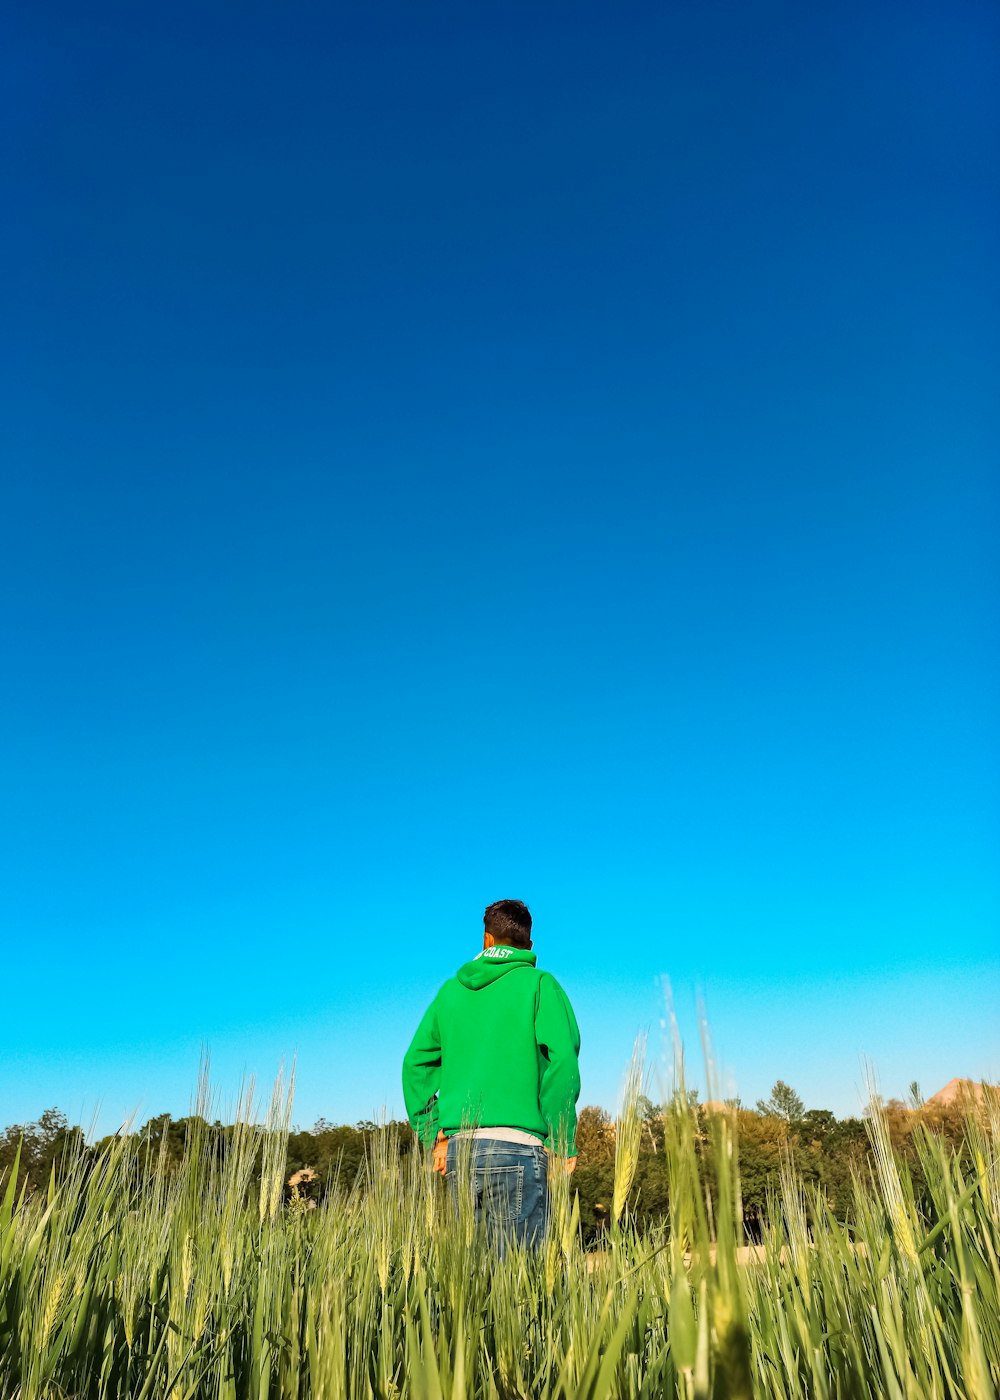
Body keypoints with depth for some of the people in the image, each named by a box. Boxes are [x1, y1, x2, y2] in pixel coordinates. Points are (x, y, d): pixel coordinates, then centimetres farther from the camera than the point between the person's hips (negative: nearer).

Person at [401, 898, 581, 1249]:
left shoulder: (452, 990, 14)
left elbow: (417, 1062, 13)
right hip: (517, 1144, -4)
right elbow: (562, 1059, -10)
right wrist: (562, 1143, -6)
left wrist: (432, 1135, 14)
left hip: (458, 1146, 4)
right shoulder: (538, 984, 1)